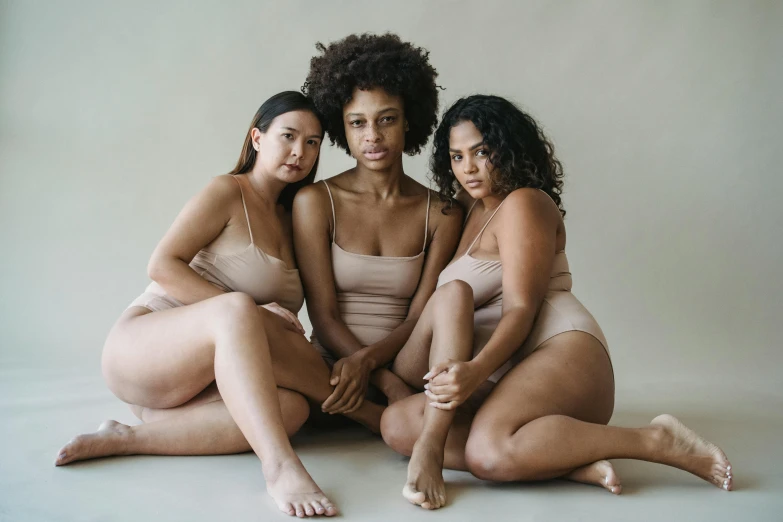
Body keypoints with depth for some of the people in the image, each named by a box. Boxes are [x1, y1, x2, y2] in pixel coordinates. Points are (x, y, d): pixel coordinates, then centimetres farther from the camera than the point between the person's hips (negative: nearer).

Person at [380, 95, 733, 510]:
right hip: (504, 375, 8)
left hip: (562, 350, -8)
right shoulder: (474, 212, 28)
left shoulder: (524, 203, 2)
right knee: (396, 423, -17)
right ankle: (572, 464, -26)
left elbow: (521, 309, -12)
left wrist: (477, 369, -31)